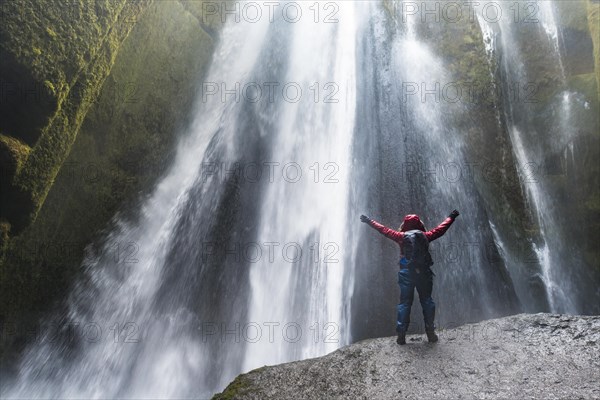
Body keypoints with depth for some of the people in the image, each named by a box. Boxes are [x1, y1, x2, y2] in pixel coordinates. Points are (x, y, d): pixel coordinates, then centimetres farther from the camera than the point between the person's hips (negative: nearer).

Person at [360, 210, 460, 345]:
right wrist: (451, 217, 30)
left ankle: (401, 335, 1)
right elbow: (441, 228, 15)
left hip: (407, 273, -1)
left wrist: (369, 221, 17)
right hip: (424, 272, 1)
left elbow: (384, 230, 7)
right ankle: (431, 332, 11)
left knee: (404, 303, 4)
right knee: (427, 301, 12)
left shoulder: (402, 236, 1)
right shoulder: (425, 236, 4)